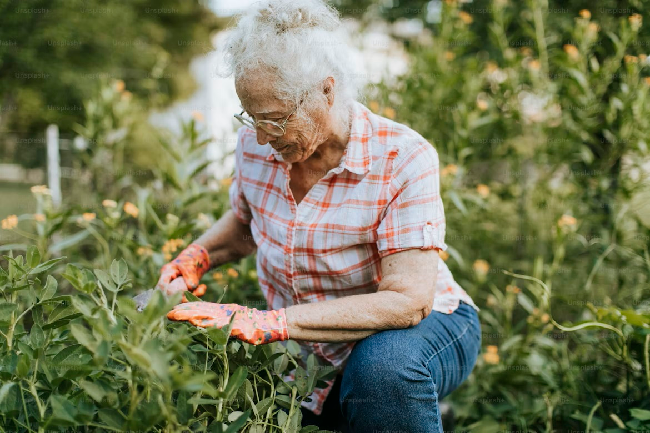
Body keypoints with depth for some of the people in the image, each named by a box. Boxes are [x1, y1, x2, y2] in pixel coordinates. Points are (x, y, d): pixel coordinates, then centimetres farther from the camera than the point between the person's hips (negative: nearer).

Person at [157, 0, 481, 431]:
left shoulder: (404, 159, -25)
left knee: (383, 364, -39)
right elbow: (244, 222, 14)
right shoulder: (255, 145, -9)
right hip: (310, 356, 5)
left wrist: (268, 323, -38)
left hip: (427, 329, -5)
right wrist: (196, 257, -8)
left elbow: (407, 302, -32)